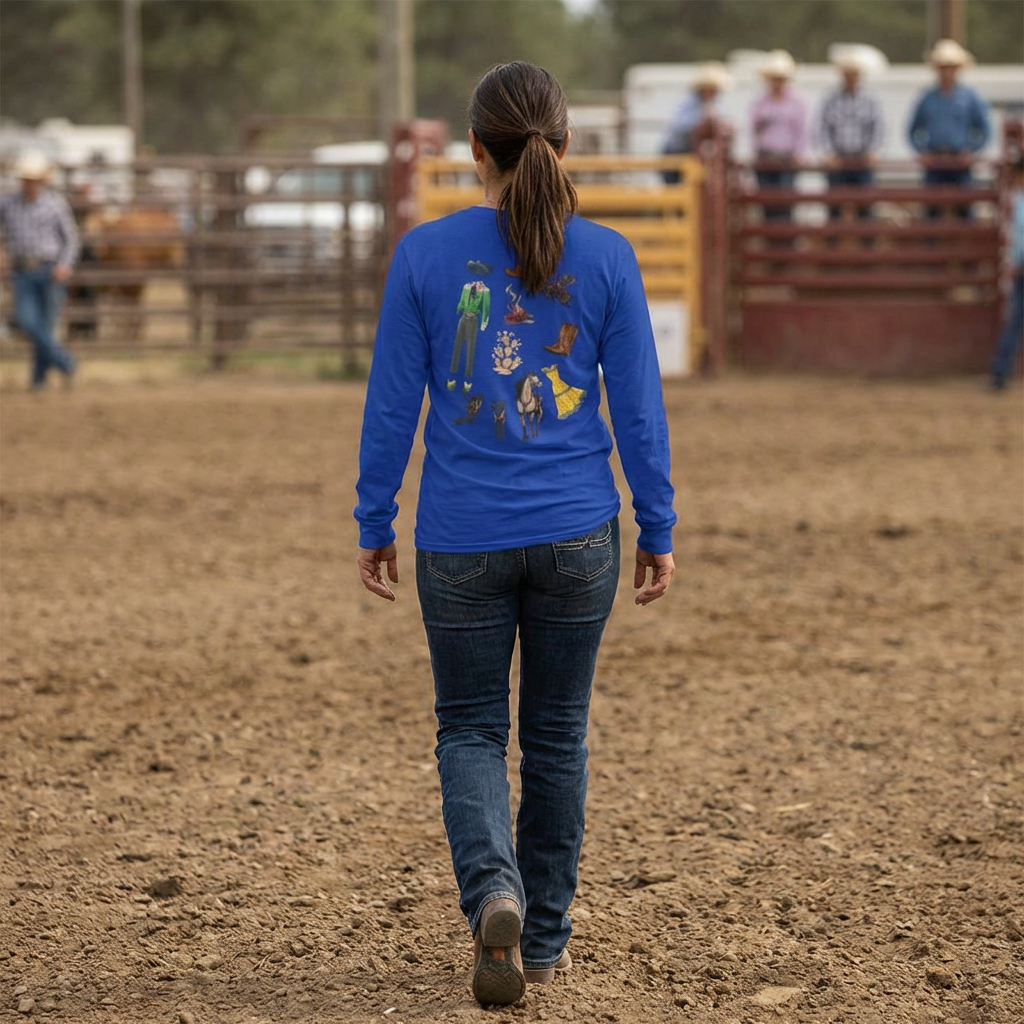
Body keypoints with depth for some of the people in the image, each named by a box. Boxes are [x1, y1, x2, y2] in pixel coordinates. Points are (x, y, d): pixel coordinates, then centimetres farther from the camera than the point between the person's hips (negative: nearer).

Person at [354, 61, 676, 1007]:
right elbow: (639, 408, -2)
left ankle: (494, 893, -13)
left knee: (471, 728, 12)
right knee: (556, 733, 15)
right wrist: (658, 530, 8)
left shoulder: (424, 255, -6)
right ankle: (544, 940, 23)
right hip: (578, 537, 1)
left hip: (463, 540, -1)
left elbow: (392, 404, -2)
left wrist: (375, 525, 8)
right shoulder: (607, 259, -5)